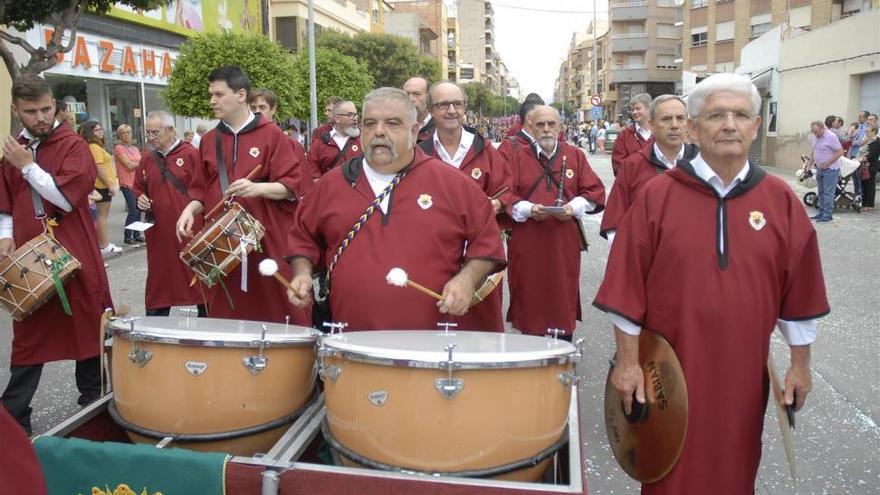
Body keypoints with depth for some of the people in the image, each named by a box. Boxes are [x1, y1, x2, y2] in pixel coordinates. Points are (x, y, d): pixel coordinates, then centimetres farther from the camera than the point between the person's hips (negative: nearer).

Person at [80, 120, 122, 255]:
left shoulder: (96, 146, 16)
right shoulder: (94, 147, -14)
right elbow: (99, 168, -20)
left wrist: (113, 183, 17)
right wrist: (111, 185, -20)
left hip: (103, 185, 10)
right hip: (102, 185, -10)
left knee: (103, 215, 14)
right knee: (103, 215, -5)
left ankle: (102, 243, 20)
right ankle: (104, 245, 0)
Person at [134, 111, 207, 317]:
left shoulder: (191, 154, -6)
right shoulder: (146, 159, 11)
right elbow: (138, 189, 22)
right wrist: (141, 200, 0)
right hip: (159, 232, 5)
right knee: (159, 278, 12)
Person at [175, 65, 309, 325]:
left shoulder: (271, 134, -1)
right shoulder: (209, 140, 13)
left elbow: (292, 186, -6)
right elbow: (201, 189, 18)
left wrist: (258, 188, -23)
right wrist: (190, 209, -2)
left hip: (267, 241, -4)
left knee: (276, 309, -2)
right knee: (226, 313, 6)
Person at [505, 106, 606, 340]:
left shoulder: (575, 155, 9)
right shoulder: (519, 157, 5)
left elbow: (595, 192, 6)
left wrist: (574, 207, -11)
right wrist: (528, 209, -17)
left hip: (564, 243, 1)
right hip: (528, 244, -1)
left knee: (564, 296, 4)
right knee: (530, 297, 3)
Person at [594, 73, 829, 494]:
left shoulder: (781, 200, 0)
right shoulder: (656, 195, -7)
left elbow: (799, 289, 5)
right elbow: (627, 286, -8)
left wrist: (800, 363, 8)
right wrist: (627, 361, -7)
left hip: (743, 372, 2)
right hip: (668, 369, -2)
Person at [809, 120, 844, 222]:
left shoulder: (831, 136, -17)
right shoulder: (814, 136, 6)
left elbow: (840, 152, -17)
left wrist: (826, 163, -20)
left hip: (830, 169, -8)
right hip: (820, 168, 8)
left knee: (828, 193, -8)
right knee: (821, 192, 13)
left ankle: (827, 215, -6)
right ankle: (821, 213, 21)